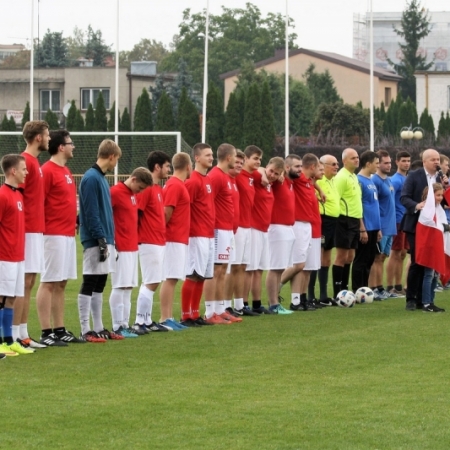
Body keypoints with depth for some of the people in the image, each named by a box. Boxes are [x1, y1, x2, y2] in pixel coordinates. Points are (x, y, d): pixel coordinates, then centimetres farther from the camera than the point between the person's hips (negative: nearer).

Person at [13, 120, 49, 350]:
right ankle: (15, 334, -5)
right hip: (28, 231, -9)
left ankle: (23, 333, 15)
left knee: (29, 282, 11)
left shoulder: (34, 162, 16)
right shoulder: (25, 162, -13)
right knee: (23, 282, -7)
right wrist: (22, 230, -19)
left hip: (36, 230, 9)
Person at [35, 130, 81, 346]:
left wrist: (73, 221, 14)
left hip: (68, 235, 9)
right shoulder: (48, 170, -12)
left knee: (61, 284, 12)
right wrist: (43, 229, -16)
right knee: (49, 283, -7)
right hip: (54, 235, -9)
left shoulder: (66, 171, 17)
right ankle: (46, 333, -6)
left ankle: (59, 330, 16)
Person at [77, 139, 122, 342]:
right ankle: (85, 331, -4)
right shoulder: (91, 179, -13)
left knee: (99, 285, 12)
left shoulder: (101, 178, 16)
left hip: (104, 240, 10)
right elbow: (91, 213, -18)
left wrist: (109, 240, 17)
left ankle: (98, 328, 17)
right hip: (95, 241, -10)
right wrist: (101, 239, -19)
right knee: (89, 284, -6)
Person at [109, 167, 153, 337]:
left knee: (128, 287, 9)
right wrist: (111, 243, -16)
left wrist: (135, 240, 12)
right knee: (120, 287, -7)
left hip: (132, 247, 9)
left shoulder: (133, 194, 14)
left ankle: (125, 324, 13)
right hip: (121, 249, -9)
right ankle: (118, 327, -5)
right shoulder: (115, 192, -12)